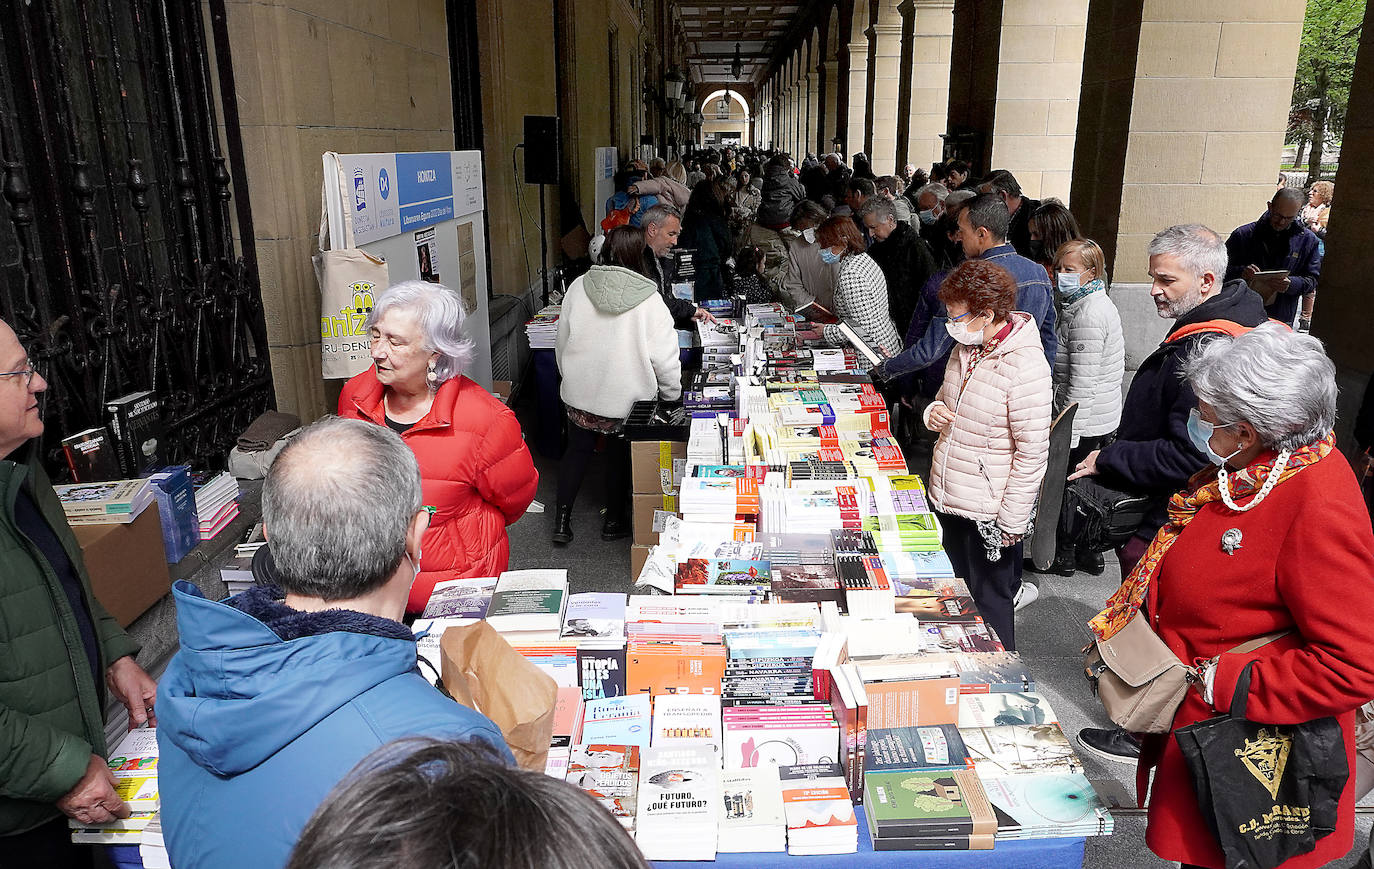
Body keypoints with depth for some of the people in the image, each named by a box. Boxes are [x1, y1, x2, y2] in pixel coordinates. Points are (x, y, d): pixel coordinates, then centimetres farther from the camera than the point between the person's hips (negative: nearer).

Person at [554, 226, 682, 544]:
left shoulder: (578, 287, -6)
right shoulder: (649, 300, -17)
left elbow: (562, 341, 5)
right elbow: (665, 357, -15)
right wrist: (671, 395, 0)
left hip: (579, 393, 3)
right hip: (627, 398, -3)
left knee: (577, 450, 19)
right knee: (620, 455, 17)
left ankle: (562, 521, 22)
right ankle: (614, 521, 32)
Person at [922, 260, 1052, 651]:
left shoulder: (1025, 365, -21)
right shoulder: (967, 349, 5)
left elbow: (1032, 453, -20)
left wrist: (1011, 523, -17)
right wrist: (934, 412, -2)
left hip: (989, 515, -8)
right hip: (948, 500, 8)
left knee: (988, 604, 7)